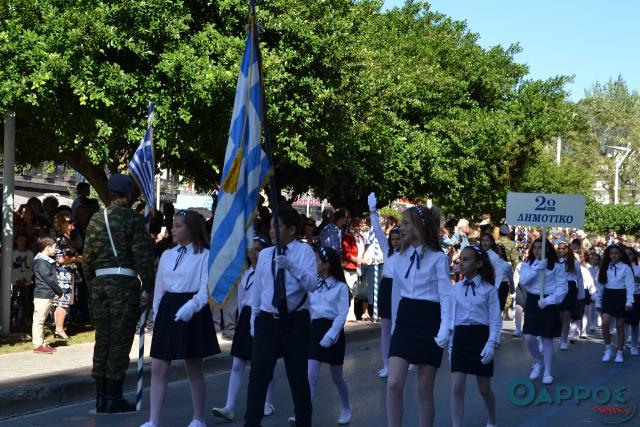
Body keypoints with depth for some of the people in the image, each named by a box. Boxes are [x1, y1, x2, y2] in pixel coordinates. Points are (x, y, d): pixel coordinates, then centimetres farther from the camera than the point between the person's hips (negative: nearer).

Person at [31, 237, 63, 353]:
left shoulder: (48, 261, 16)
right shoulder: (41, 262, -15)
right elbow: (48, 279, -18)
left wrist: (56, 291, 3)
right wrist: (59, 291, -9)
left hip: (48, 295, 10)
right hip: (42, 295, -10)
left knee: (41, 320, 14)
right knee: (38, 320, -5)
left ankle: (41, 343, 21)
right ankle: (37, 345, -4)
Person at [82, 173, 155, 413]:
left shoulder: (96, 220, 10)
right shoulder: (132, 219, -6)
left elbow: (87, 257, 12)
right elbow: (143, 256, -11)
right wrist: (148, 288, -6)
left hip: (99, 283, 5)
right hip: (124, 283, -5)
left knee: (102, 340, 10)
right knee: (120, 341, -1)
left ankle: (101, 397, 14)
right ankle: (113, 398, 1)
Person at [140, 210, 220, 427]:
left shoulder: (204, 256, -6)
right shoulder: (167, 255, 12)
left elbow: (206, 288, -15)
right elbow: (159, 287, 17)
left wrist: (190, 307, -29)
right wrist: (157, 314, 16)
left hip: (192, 315, -5)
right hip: (167, 311, 5)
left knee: (194, 369, 6)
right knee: (158, 369, 0)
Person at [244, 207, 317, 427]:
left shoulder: (304, 251, -4)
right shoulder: (264, 254, 7)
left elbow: (312, 284, -17)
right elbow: (258, 290, 14)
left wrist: (291, 266, -30)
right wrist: (254, 320, 17)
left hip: (295, 320, -2)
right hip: (267, 320, 3)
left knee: (298, 376, 8)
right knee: (258, 374, -5)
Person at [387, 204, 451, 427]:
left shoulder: (438, 258, -7)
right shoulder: (402, 254, 9)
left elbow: (445, 295, -11)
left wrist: (445, 327, -21)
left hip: (428, 322, -4)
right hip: (405, 320, 4)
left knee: (424, 390, 3)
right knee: (393, 384, -9)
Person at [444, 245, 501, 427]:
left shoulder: (489, 289, -3)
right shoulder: (455, 288, 5)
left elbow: (495, 321, -4)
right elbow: (451, 317, 10)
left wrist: (491, 344, -15)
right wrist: (449, 342, 7)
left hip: (480, 337, -2)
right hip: (460, 338, 2)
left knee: (484, 389, 10)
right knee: (457, 388, -8)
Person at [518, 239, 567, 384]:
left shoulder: (557, 266, -4)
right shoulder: (527, 265, 4)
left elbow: (562, 288, -8)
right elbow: (523, 281, -13)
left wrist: (548, 300, -19)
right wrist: (537, 268, -21)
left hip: (549, 303, -2)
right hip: (532, 302, 3)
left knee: (547, 338, 2)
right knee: (529, 338, -4)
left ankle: (548, 372, 14)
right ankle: (538, 363, 25)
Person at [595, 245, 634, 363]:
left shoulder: (626, 268, -5)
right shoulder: (605, 268, 7)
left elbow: (630, 285, -8)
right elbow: (600, 285, 10)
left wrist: (629, 301, -17)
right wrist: (598, 302, 9)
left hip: (621, 296, -3)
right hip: (608, 296, 3)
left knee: (620, 326, 4)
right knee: (605, 323, -12)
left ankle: (619, 352, 16)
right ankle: (608, 349, 3)